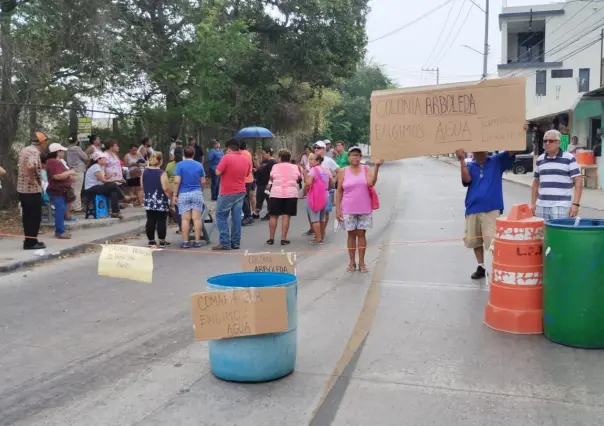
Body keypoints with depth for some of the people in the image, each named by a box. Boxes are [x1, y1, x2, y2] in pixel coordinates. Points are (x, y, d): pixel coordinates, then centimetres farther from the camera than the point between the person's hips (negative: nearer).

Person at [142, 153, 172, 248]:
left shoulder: (144, 172, 5)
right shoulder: (162, 173, -14)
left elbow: (142, 186, 13)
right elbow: (166, 188, -18)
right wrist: (171, 197, -3)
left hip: (148, 201, 6)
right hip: (161, 202, -6)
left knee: (150, 221, 9)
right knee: (161, 221, 0)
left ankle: (151, 241, 14)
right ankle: (162, 242, 4)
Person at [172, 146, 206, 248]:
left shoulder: (180, 165, -5)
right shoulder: (199, 165, 3)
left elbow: (177, 181, -10)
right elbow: (203, 181, 5)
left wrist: (175, 195, -3)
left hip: (184, 194, -2)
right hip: (197, 193, 2)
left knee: (185, 219, 0)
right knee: (197, 218, 3)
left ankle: (185, 242, 2)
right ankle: (197, 241, 5)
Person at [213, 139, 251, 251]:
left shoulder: (227, 157, -15)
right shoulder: (247, 160, 4)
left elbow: (218, 172, -15)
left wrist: (226, 170, 2)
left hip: (227, 193, -6)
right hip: (241, 192, 6)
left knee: (221, 216, 3)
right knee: (236, 217, 8)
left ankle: (225, 243, -1)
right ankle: (236, 243, 10)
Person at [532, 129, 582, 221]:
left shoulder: (569, 158, -1)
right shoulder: (540, 160, 13)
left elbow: (578, 182, -4)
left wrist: (575, 204, -12)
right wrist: (533, 203, 14)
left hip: (561, 206, -5)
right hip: (541, 206, 5)